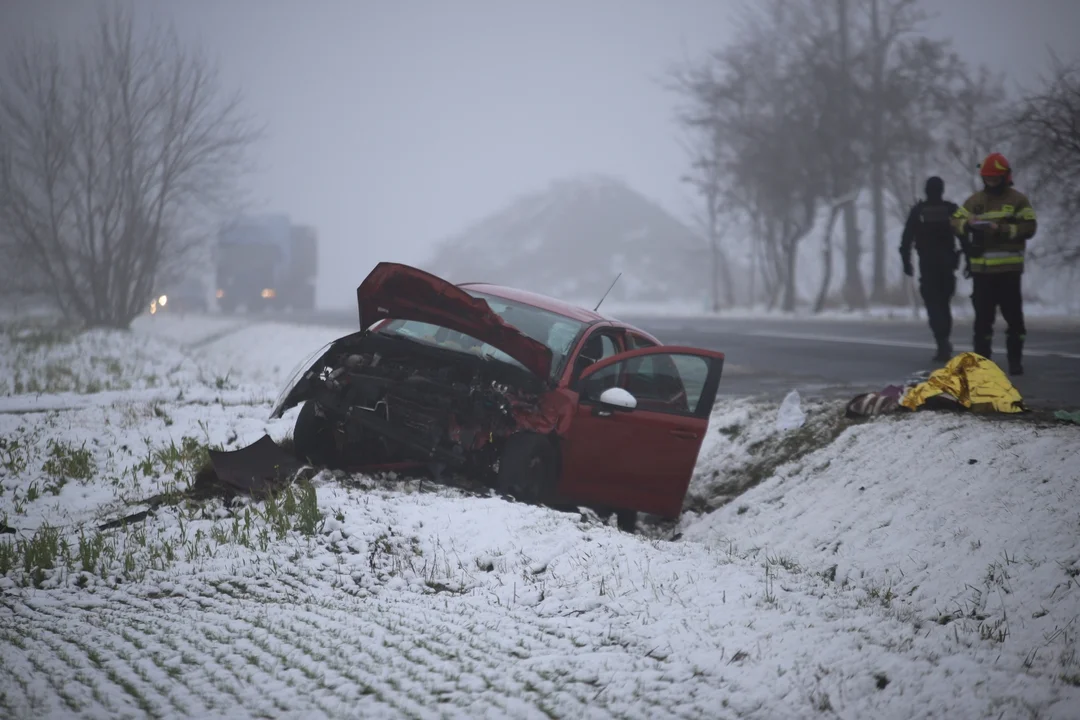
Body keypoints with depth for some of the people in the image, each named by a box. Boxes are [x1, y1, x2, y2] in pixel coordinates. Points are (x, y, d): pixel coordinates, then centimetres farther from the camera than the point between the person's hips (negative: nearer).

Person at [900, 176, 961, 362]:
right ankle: (944, 344, 17)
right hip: (947, 263, 2)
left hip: (927, 264, -2)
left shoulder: (918, 211, 0)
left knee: (934, 305, -4)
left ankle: (943, 343, -20)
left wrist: (906, 262, 2)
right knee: (944, 304, 16)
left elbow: (906, 238, -3)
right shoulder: (952, 210, 2)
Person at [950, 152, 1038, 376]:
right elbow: (956, 222, 8)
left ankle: (1015, 360, 7)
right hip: (981, 269, 3)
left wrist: (1001, 229, -19)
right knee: (982, 316, 6)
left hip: (1009, 268, -3)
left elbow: (1029, 228, -8)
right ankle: (981, 359, 13)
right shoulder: (974, 200, 11)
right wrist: (969, 224, -14)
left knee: (1013, 315, 1)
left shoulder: (1018, 200, 1)